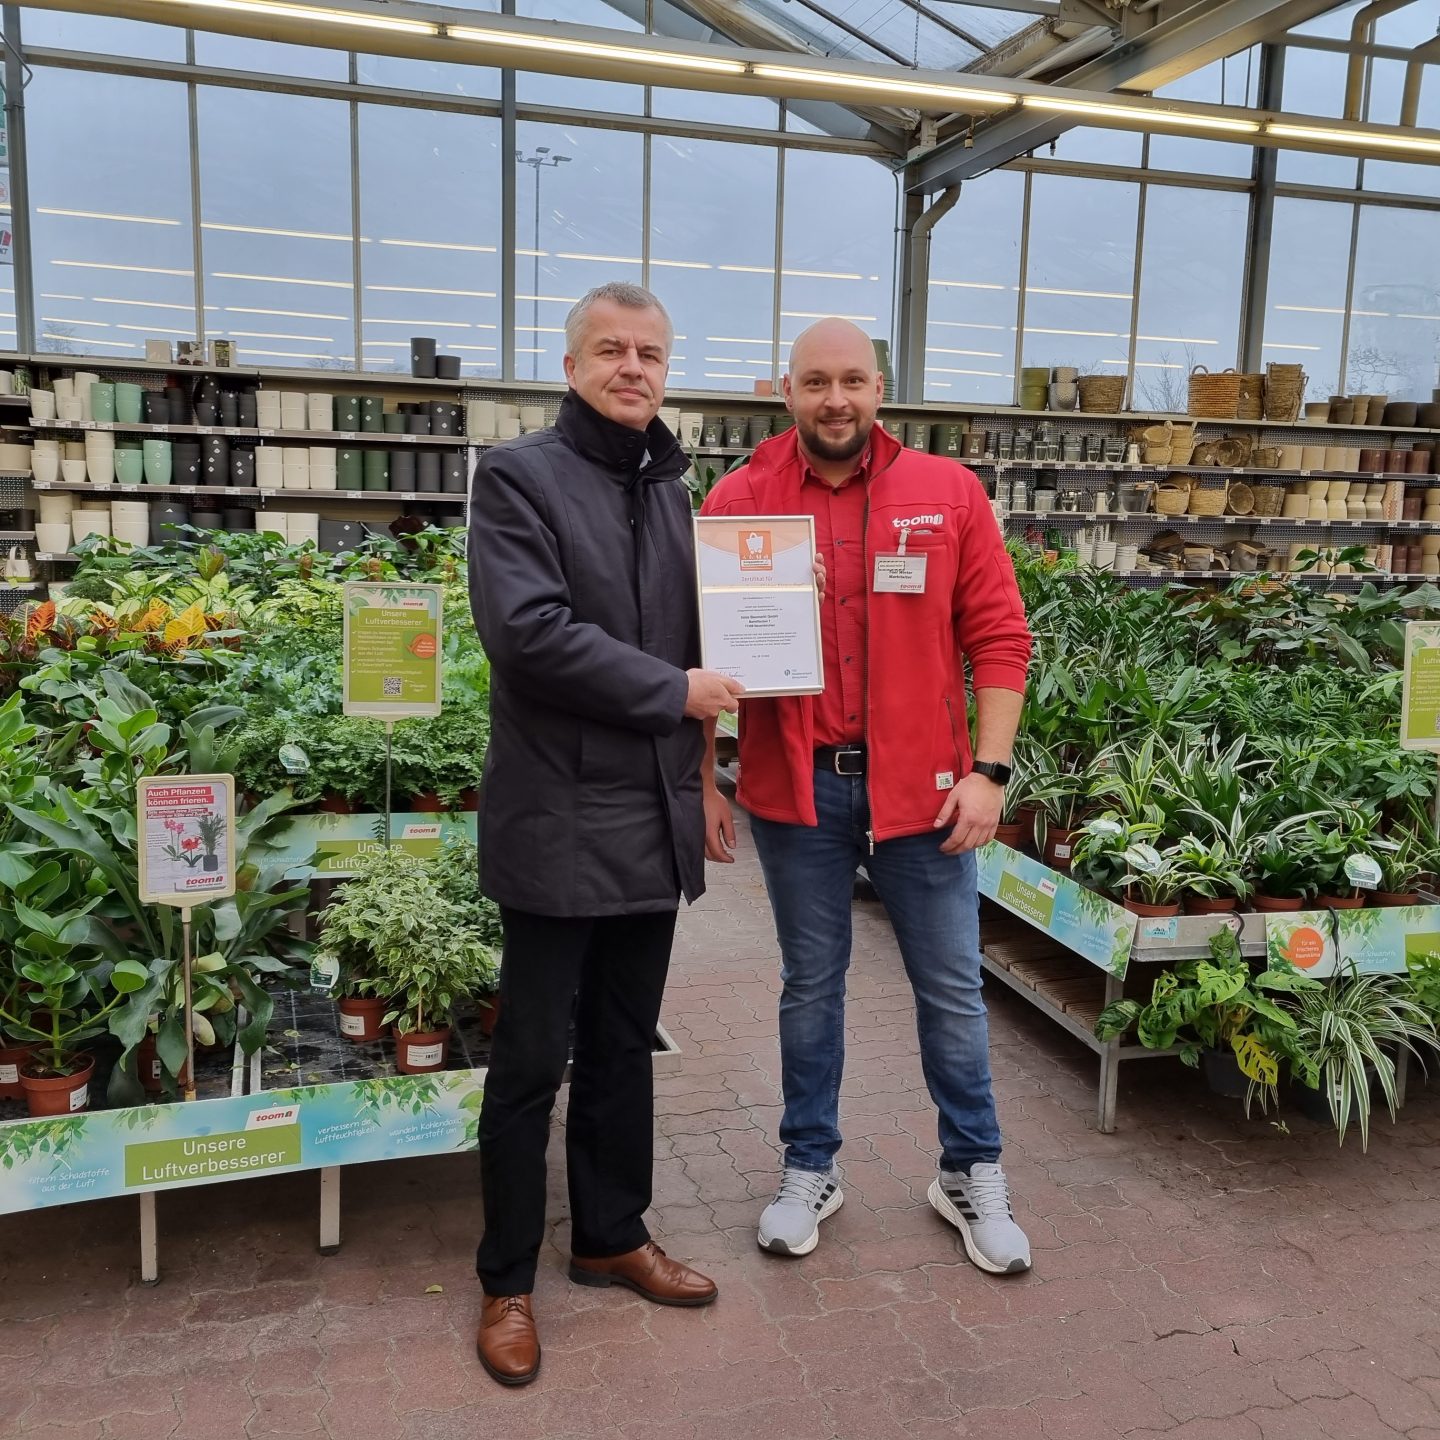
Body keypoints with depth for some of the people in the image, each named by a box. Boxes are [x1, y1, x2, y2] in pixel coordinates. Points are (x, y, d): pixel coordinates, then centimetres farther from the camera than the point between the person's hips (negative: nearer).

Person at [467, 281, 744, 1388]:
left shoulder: (671, 490, 13)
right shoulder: (519, 476, -7)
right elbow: (528, 632, -19)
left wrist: (699, 776, 13)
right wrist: (675, 691, -13)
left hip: (655, 821, 6)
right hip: (560, 824, -6)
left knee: (625, 1048, 17)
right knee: (532, 1063, 5)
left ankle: (613, 1238, 34)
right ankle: (507, 1282, 23)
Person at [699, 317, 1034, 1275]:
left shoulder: (949, 494, -1)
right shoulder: (740, 502, -1)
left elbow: (998, 638, -1)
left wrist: (988, 771, -7)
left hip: (923, 789, 0)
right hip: (795, 792, 0)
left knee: (952, 989, 11)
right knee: (811, 985, 15)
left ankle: (974, 1176, 32)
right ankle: (811, 1169, 33)